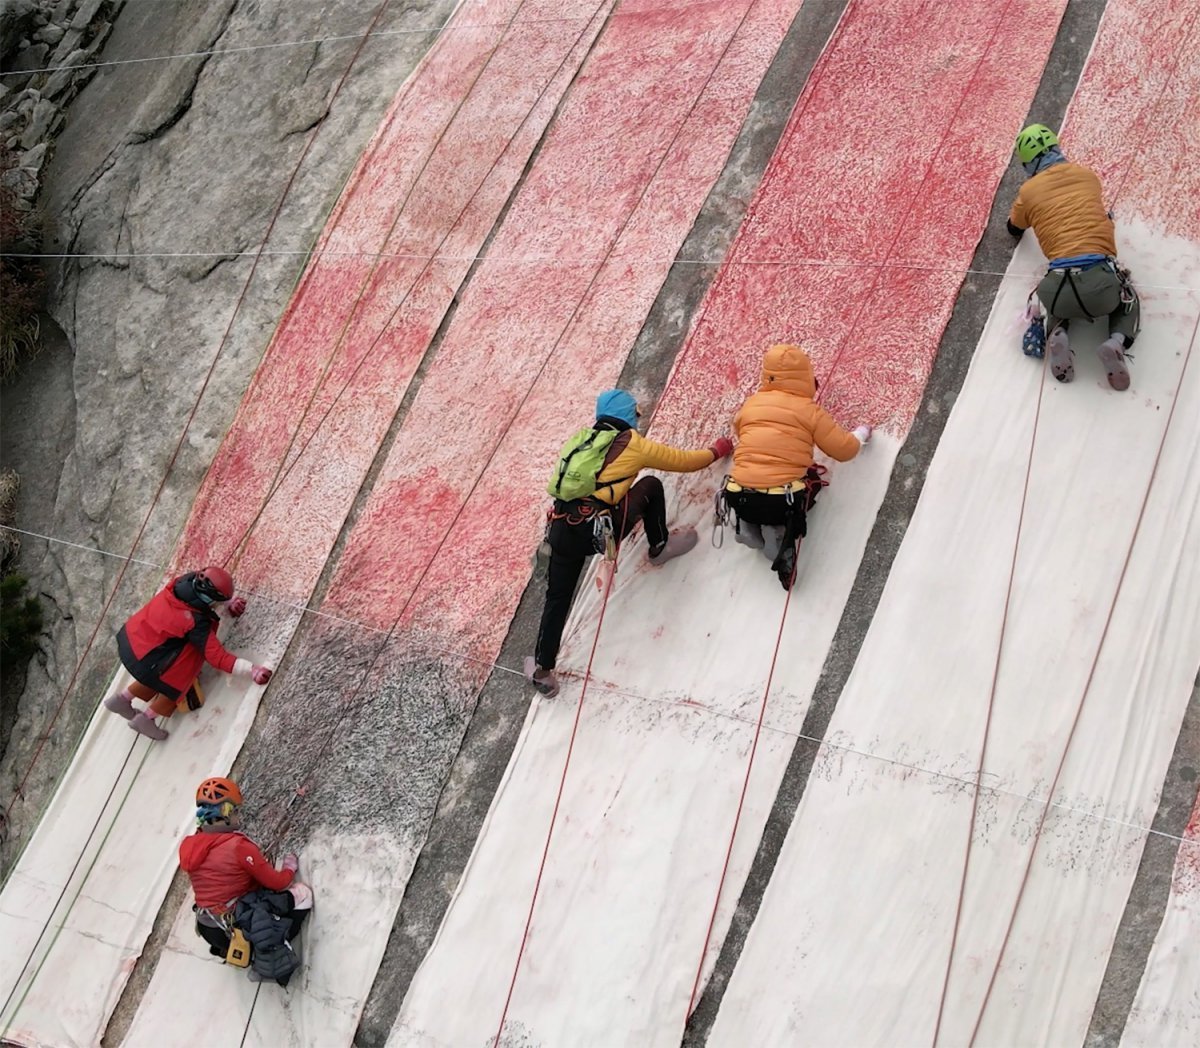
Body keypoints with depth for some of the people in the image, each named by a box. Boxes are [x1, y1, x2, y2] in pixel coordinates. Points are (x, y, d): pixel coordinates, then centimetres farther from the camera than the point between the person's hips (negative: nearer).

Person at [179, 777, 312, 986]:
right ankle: (274, 952, -3)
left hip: (212, 932, 8)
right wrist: (290, 868, 9)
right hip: (245, 925, -8)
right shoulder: (238, 846, -23)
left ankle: (227, 948, 21)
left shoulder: (188, 848, -3)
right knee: (302, 892, 2)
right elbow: (277, 883, -12)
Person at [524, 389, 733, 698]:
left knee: (557, 599, 16)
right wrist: (716, 450, 38)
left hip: (561, 530, 5)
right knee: (651, 485, 16)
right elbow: (684, 461, 19)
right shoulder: (633, 444, 7)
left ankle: (542, 671, 17)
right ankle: (659, 547, 34)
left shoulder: (579, 439, 21)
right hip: (598, 529, -5)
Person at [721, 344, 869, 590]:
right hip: (782, 503, -5)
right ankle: (779, 535, 6)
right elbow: (844, 450, 6)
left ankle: (747, 527, 15)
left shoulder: (750, 404, 11)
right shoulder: (809, 410, 0)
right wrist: (861, 434, 27)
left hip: (740, 499, 5)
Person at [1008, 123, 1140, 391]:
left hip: (1060, 288, 0)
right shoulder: (1088, 176, 18)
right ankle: (1117, 341, 1)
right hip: (1102, 280, 0)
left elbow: (1014, 229, 37)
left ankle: (1057, 336, 4)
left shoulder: (1028, 191, 14)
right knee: (1127, 300, 34)